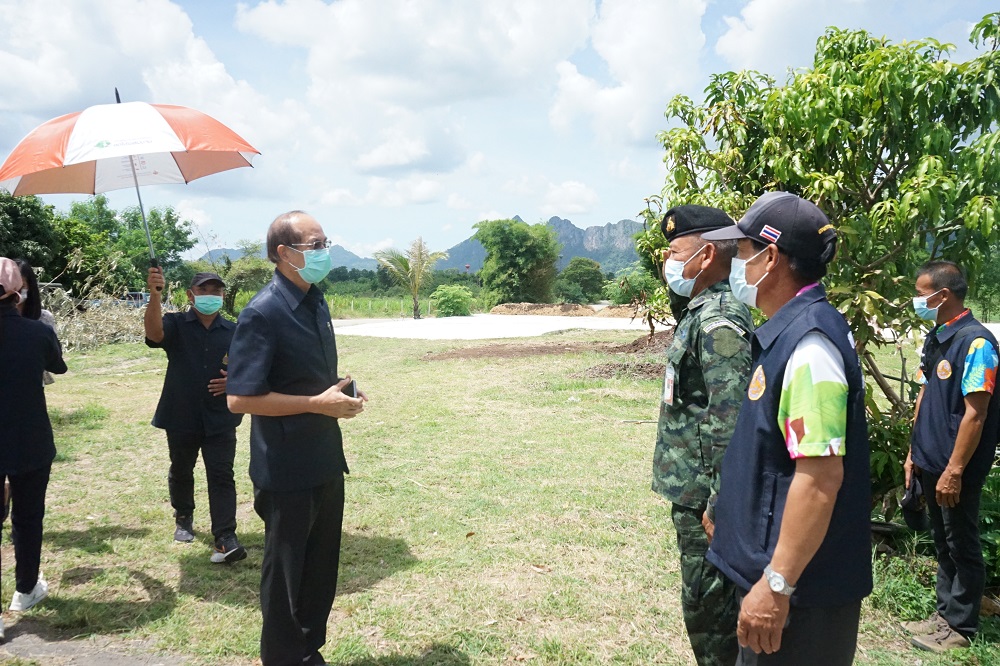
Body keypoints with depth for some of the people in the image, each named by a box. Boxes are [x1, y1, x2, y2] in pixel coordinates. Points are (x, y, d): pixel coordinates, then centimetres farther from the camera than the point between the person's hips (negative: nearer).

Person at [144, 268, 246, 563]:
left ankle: (225, 538, -6)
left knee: (221, 477, -5)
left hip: (220, 419, 0)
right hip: (180, 417, 0)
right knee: (181, 472, 19)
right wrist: (155, 295, -44)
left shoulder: (234, 331, 2)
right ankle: (183, 518, 43)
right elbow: (153, 332, -28)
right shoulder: (176, 324, -4)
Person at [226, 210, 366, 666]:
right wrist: (319, 404, -21)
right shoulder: (262, 313, -18)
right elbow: (240, 399, -22)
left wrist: (341, 395, 1)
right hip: (286, 472, -8)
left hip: (326, 462, 8)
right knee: (285, 574, 10)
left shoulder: (317, 304, 8)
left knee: (321, 570, 19)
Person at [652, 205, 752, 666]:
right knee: (709, 601, 20)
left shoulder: (720, 321, -20)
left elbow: (730, 419, -25)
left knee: (707, 604, 3)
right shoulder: (701, 312, 12)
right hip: (691, 490, 10)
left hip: (703, 496, -10)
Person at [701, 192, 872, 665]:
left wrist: (776, 584, -25)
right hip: (770, 559, 9)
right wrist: (725, 507, 23)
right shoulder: (786, 332, 8)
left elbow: (821, 474, -28)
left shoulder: (809, 342, -23)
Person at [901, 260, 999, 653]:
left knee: (962, 547, 6)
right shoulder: (934, 338, 9)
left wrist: (954, 471, -21)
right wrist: (915, 453, 15)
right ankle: (946, 613, 32)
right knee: (943, 544, 18)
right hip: (931, 463, 8)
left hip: (956, 470, -8)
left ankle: (960, 628, 20)